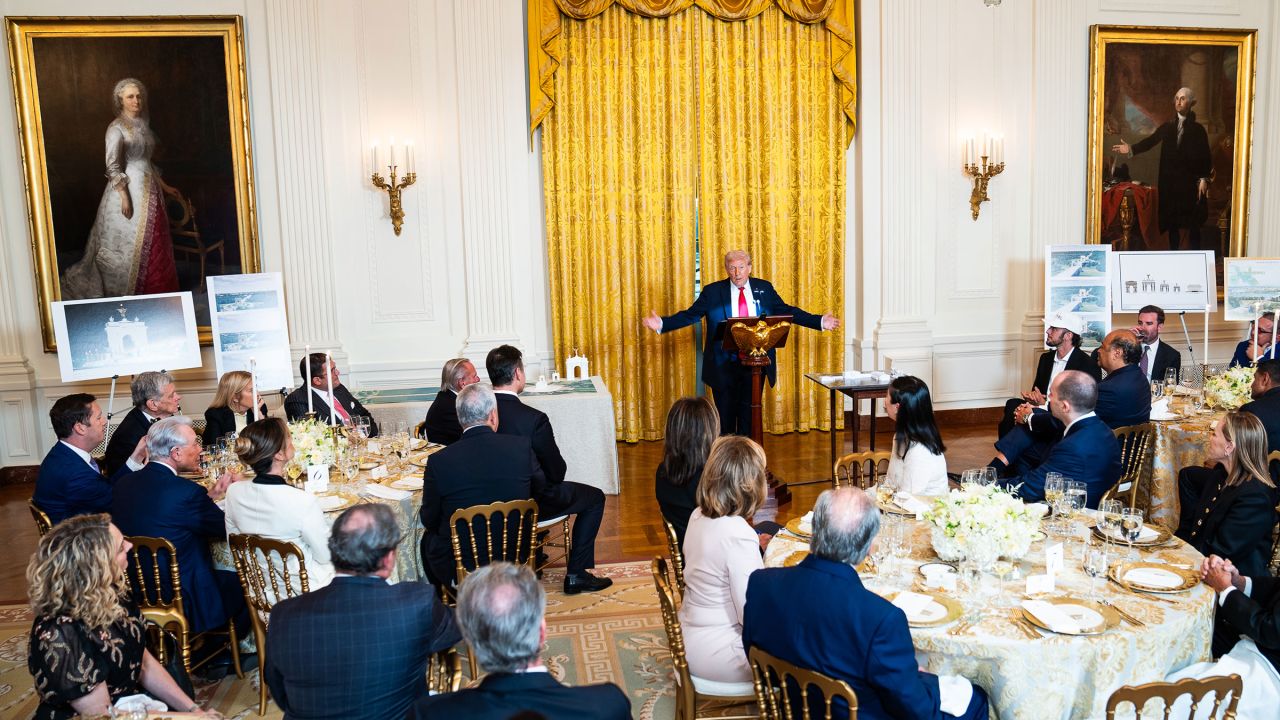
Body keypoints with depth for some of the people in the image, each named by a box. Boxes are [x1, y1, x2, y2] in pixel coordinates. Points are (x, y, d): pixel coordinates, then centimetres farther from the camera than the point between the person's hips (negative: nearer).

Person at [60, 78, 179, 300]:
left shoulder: (142, 124, 12)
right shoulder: (116, 128, -10)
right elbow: (112, 167, -14)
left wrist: (163, 186, 19)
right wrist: (124, 196, -20)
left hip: (149, 188, 7)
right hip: (129, 189, -7)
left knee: (154, 241, 8)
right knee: (131, 242, -3)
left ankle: (155, 291, 16)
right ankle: (127, 294, 7)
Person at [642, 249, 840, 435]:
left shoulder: (764, 288, 6)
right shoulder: (712, 291, 0)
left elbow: (788, 311, 8)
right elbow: (690, 315, -3)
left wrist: (820, 322, 0)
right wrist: (662, 324, -17)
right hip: (724, 363, -1)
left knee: (749, 413, 8)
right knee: (725, 415, 5)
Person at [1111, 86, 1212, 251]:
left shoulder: (1198, 129, 1)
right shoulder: (1167, 126, 10)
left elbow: (1206, 156, -2)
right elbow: (1150, 141, -1)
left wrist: (1204, 179, -11)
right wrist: (1131, 149, -17)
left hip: (1190, 182, -3)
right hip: (1170, 182, 3)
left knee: (1193, 224, -1)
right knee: (1172, 222, 7)